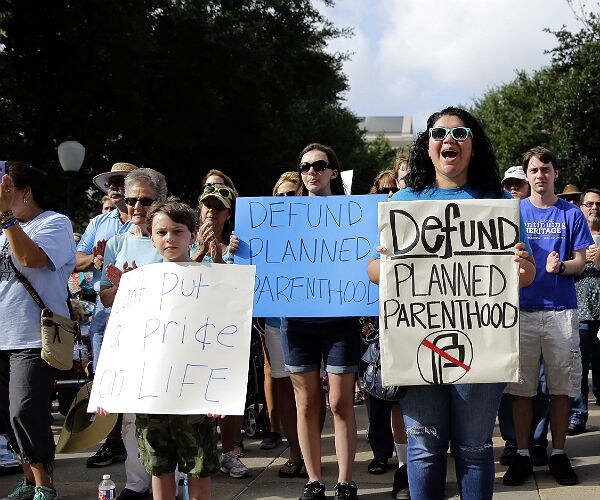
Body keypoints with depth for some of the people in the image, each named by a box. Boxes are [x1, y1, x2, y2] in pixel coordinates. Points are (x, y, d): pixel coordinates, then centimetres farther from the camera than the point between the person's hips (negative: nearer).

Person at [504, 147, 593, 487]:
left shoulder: (571, 213, 7)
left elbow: (581, 262, 5)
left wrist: (561, 266, -16)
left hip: (561, 310, 0)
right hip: (522, 309, 0)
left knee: (562, 388, 4)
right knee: (521, 388, 2)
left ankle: (559, 454, 16)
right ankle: (523, 455, 13)